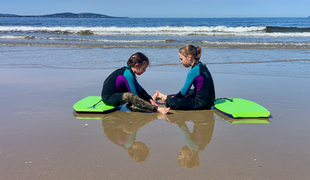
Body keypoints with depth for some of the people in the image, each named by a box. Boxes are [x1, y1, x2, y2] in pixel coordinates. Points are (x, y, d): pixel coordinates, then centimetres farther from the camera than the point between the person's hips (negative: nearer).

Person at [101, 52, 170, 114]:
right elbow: (133, 96, -20)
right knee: (130, 96, -35)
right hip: (108, 98, -11)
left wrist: (150, 99, 3)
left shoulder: (128, 70, 6)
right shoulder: (128, 74, -21)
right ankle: (157, 109, -38)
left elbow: (139, 89, 11)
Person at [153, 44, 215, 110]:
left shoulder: (193, 71, -18)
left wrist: (175, 97, 5)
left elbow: (184, 91, -13)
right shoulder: (202, 66, 8)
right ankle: (162, 96, 39)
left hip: (200, 104, -10)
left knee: (170, 101, -13)